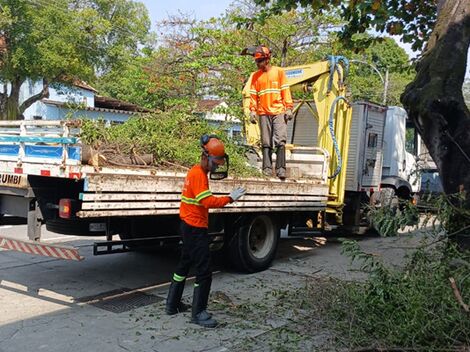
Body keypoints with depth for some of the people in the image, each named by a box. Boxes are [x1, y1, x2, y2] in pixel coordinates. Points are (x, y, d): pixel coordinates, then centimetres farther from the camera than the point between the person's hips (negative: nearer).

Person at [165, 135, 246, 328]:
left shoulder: (196, 172, 14)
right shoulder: (198, 174, -18)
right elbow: (208, 201, -26)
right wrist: (230, 199, -27)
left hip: (189, 227, 11)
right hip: (195, 228, -11)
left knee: (184, 264, 19)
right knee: (204, 271, -6)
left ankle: (173, 304, 29)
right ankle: (198, 313, 2)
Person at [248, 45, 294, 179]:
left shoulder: (279, 71, 6)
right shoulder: (255, 76, 13)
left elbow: (285, 90, 3)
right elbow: (253, 94, 11)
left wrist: (289, 108, -3)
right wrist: (252, 111, 1)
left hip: (279, 112, -2)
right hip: (263, 113, 3)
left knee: (280, 141, -10)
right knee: (266, 143, 3)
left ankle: (281, 169, -8)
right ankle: (267, 168, 5)